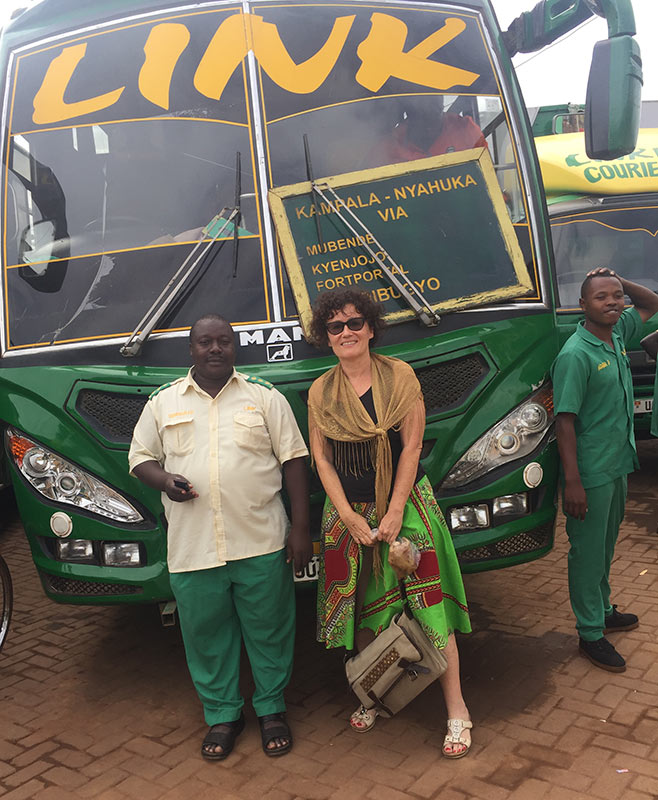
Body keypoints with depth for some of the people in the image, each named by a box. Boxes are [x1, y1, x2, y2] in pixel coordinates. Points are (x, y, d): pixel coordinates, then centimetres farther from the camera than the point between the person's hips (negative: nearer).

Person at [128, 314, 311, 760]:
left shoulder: (265, 397, 4)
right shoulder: (163, 402, 8)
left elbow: (294, 461, 3)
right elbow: (140, 457, 14)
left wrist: (301, 529, -3)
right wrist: (164, 480, -10)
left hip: (261, 543, -1)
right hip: (192, 549, 1)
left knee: (269, 631, 9)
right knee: (207, 635, 11)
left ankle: (272, 709, 31)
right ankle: (222, 715, 32)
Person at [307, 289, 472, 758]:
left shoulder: (399, 376, -3)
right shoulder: (321, 391, 3)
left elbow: (412, 445, -6)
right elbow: (321, 459, 2)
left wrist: (395, 512, -11)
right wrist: (350, 517, -7)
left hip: (405, 503, -2)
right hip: (348, 511, 2)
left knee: (428, 602, -2)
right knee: (362, 609, 10)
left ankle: (457, 710, 9)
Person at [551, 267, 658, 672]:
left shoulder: (618, 333, 4)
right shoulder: (576, 354, -20)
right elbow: (565, 421, -21)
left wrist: (621, 281, 0)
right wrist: (573, 482, -24)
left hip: (618, 464, 8)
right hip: (591, 473, -8)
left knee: (606, 546, 22)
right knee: (588, 553, 4)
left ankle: (603, 611, 39)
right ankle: (591, 635, 17)